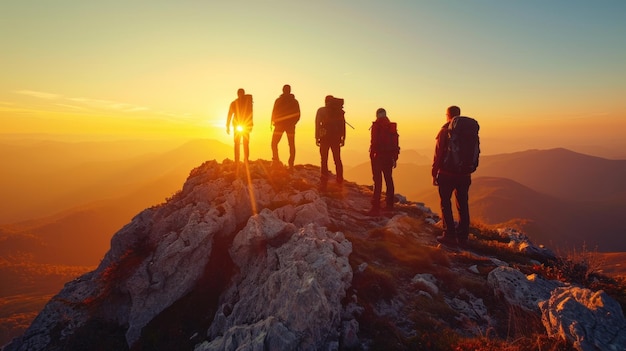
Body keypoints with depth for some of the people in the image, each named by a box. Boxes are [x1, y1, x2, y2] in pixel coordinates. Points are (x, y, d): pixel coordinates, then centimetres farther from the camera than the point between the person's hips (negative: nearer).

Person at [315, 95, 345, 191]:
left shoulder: (321, 110, 3)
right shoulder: (339, 111, 8)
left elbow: (317, 124, -4)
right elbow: (343, 125, 6)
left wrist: (317, 138, -3)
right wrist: (343, 138, 9)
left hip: (325, 138, -2)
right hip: (336, 139, 2)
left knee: (324, 160, 1)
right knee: (337, 160, 12)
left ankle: (324, 183, -3)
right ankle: (340, 182, 13)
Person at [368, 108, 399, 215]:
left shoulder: (376, 126, -8)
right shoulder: (392, 126, 10)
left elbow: (374, 142, -16)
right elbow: (395, 143, 12)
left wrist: (372, 155, -12)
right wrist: (395, 158, 18)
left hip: (378, 156, -6)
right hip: (389, 157, 6)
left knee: (378, 181, -6)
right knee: (388, 179, 17)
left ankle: (376, 207, -7)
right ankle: (389, 204, 26)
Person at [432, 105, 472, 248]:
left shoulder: (445, 131, -8)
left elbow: (438, 154, -10)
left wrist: (434, 173, -4)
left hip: (447, 174, -5)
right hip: (464, 175, 5)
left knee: (446, 205, 5)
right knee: (463, 206, 10)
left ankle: (450, 236, 3)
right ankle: (462, 238, 14)